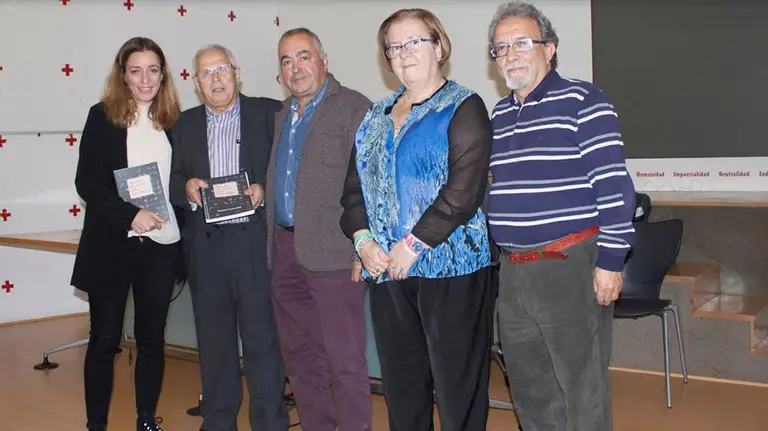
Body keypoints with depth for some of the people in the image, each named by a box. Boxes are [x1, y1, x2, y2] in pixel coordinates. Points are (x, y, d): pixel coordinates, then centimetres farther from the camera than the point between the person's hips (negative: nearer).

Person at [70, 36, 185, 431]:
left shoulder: (172, 120, 8)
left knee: (152, 337, 10)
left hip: (162, 243, 3)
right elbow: (86, 182, -7)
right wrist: (130, 215, -18)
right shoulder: (103, 116, -1)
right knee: (104, 338, 5)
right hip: (112, 243, -2)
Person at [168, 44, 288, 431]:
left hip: (256, 242, -3)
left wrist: (265, 189, -16)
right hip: (205, 245, 4)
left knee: (262, 336, 0)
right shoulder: (186, 123, 15)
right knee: (213, 337, 11)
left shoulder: (269, 112, 3)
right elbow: (172, 180, 12)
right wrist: (186, 187, -9)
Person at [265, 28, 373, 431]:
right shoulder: (283, 114, 18)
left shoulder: (353, 108, -5)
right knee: (299, 356, 15)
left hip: (332, 251, -7)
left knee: (345, 361, -2)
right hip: (284, 249, 8)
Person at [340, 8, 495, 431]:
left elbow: (465, 189, -14)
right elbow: (354, 186, 14)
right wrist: (362, 239, -3)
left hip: (448, 265, -6)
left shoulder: (463, 107, -3)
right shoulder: (376, 116, 16)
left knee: (457, 384, -1)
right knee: (400, 383, 12)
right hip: (385, 268, 6)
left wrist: (413, 244, -16)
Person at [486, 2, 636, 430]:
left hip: (569, 266, -7)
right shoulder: (500, 114, 15)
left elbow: (614, 185, -13)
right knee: (530, 390, 17)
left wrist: (610, 261, -16)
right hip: (512, 272, 7)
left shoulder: (582, 101, -7)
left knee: (582, 392, 3)